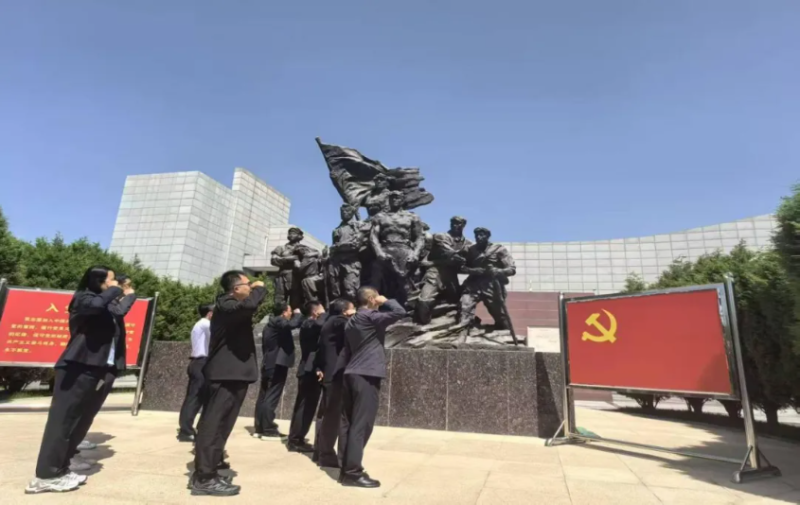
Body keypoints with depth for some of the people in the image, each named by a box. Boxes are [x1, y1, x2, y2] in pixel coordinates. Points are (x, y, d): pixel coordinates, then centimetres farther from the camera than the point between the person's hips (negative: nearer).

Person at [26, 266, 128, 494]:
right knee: (62, 419, -5)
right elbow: (98, 304, -29)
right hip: (77, 369, -9)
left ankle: (58, 470, 20)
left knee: (77, 419, 11)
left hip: (95, 370, 9)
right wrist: (115, 290, -15)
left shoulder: (106, 308, 18)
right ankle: (46, 475, 1)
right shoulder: (83, 299, -9)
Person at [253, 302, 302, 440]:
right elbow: (293, 324, -31)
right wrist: (298, 314, -11)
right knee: (271, 398, -7)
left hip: (269, 364, 10)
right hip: (277, 365, -10)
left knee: (264, 396, 11)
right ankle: (268, 430, -4)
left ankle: (259, 428, 16)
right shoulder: (278, 321, -12)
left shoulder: (271, 324, 18)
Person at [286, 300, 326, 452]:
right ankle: (295, 440, 1)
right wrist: (324, 314, -15)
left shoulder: (311, 325, 19)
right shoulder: (308, 324, -11)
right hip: (309, 371, -10)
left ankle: (297, 439, 19)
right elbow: (320, 323, -33)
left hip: (311, 370, 10)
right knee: (304, 407, -5)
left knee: (307, 407, 12)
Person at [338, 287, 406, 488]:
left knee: (350, 423, 10)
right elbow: (400, 312, -17)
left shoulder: (352, 321, 18)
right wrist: (385, 302, -1)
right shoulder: (370, 316, -9)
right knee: (361, 424, -6)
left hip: (352, 374, 9)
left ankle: (346, 469, 16)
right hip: (367, 375, -9)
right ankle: (353, 472, -3)